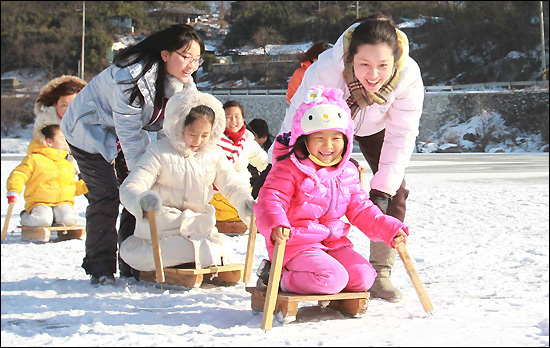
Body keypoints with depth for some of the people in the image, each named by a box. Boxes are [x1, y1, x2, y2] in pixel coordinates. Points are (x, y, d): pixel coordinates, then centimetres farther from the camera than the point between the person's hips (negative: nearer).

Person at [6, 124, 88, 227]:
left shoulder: (68, 165, 22)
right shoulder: (34, 159, 3)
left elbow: (72, 186, 30)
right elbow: (18, 175, -4)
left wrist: (84, 185, 12)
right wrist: (13, 191, -21)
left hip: (63, 202, 3)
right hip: (40, 202, -3)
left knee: (70, 219, -31)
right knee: (43, 220, -33)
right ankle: (26, 216, 2)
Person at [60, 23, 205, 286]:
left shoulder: (184, 85, -11)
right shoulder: (132, 77, -36)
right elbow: (129, 133, -31)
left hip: (127, 135, 7)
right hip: (90, 131, -7)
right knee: (106, 196, -16)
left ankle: (132, 264, 12)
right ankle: (100, 269, -6)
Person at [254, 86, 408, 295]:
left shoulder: (347, 172, 10)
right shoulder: (289, 169, -10)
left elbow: (360, 209, 17)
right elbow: (270, 199, -18)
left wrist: (389, 229, 5)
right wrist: (276, 225, -39)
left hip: (334, 243, 7)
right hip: (296, 245, -7)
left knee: (364, 277, -11)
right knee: (334, 278, -26)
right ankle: (282, 278, -6)